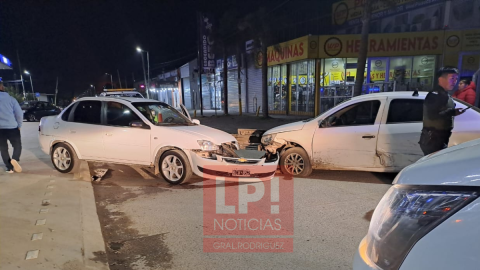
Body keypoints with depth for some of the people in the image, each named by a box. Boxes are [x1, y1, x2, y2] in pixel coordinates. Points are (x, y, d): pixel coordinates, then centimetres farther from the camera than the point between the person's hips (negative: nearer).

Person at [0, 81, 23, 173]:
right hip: (12, 128, -1)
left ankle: (9, 168, 10)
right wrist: (19, 125, 11)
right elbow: (19, 113, -2)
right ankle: (15, 159, -15)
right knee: (17, 146, 13)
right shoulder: (11, 99, 0)